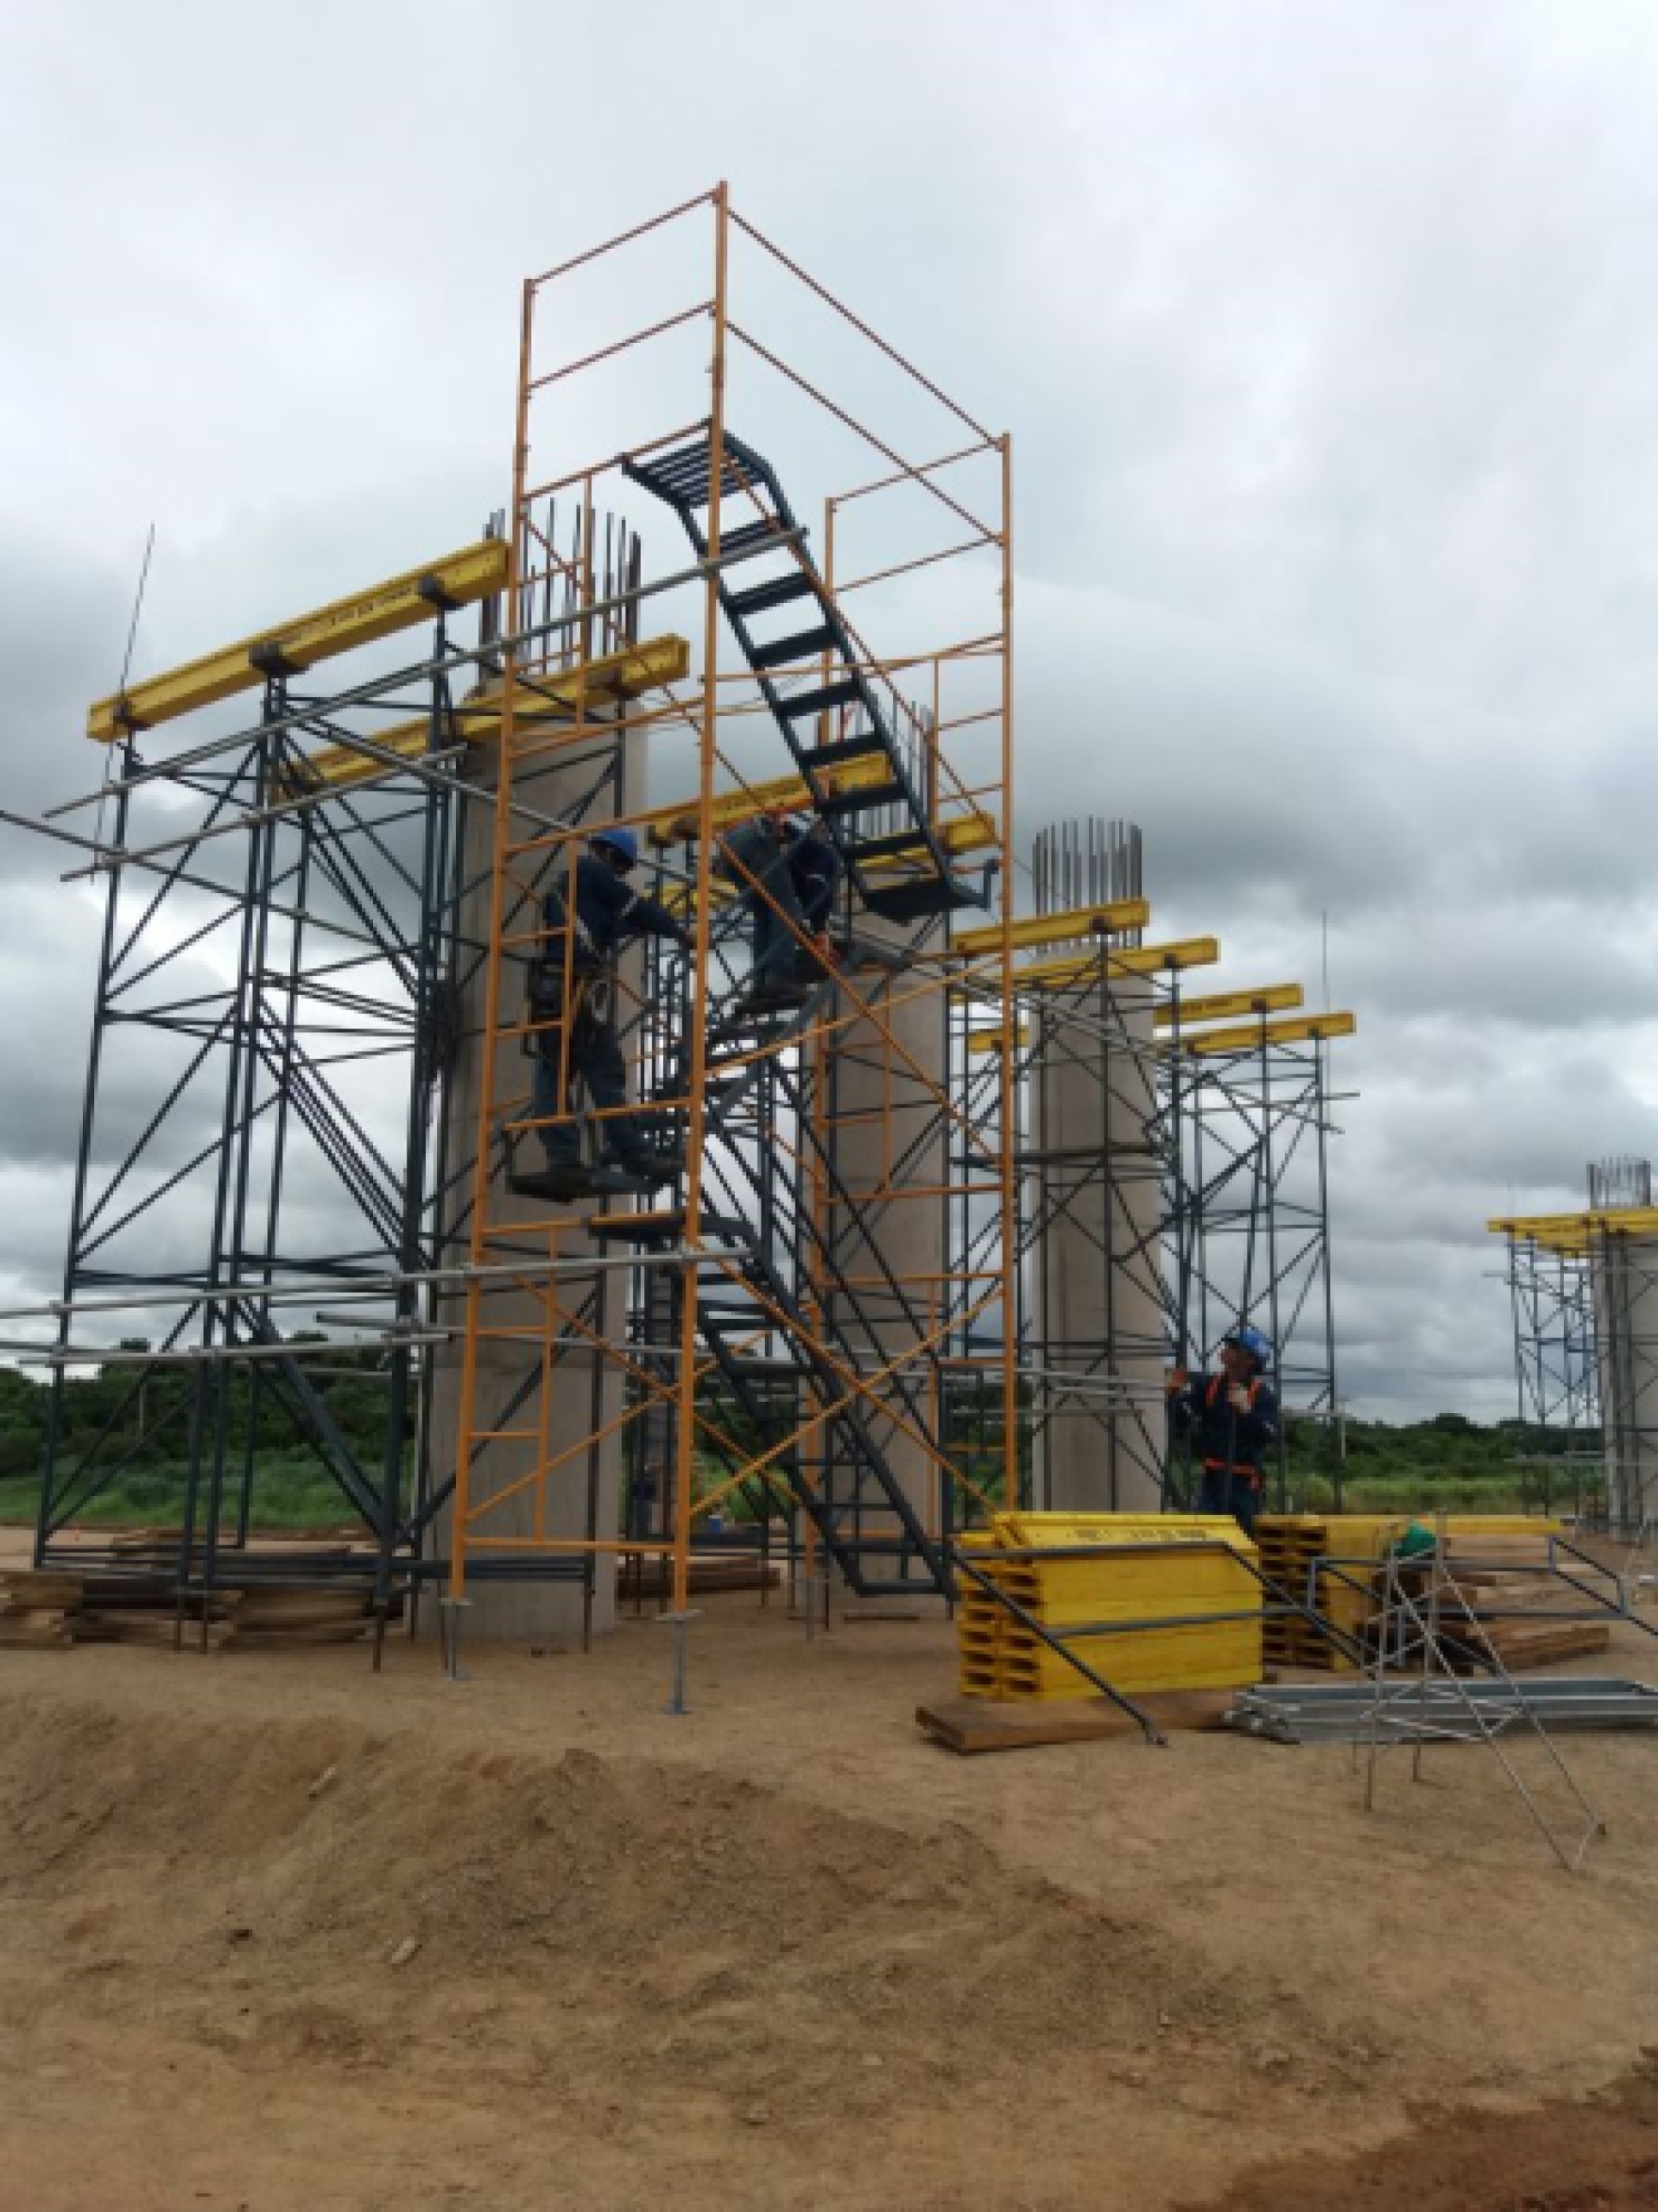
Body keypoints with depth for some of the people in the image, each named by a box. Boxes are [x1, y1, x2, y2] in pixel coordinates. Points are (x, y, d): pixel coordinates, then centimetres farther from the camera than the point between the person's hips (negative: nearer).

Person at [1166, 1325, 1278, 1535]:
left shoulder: (1262, 1394, -6)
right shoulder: (1207, 1386, 5)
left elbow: (1269, 1435, -19)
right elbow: (1182, 1419, 0)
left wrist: (1247, 1411, -33)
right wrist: (1176, 1393, -17)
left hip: (1244, 1481, -3)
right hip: (1213, 1478, 3)